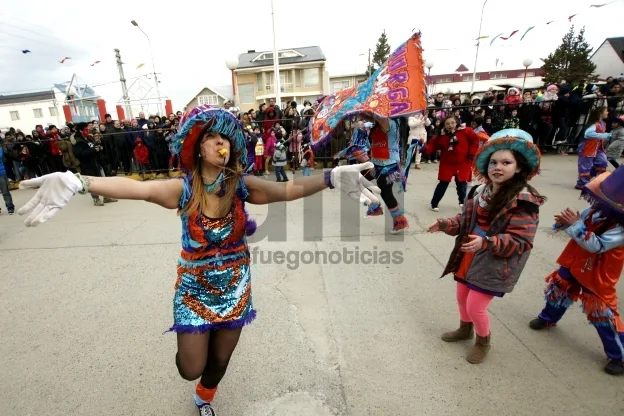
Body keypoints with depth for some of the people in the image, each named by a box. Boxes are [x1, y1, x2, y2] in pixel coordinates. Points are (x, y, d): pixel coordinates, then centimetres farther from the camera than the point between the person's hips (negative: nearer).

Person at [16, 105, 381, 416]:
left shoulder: (242, 186, -15)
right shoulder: (184, 189, -17)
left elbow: (289, 190, -28)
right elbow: (134, 187, -30)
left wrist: (331, 178, -41)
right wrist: (78, 182, -46)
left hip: (235, 290, 2)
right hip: (195, 290, -1)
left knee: (220, 361, 21)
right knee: (190, 368, 10)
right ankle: (192, 341, 50)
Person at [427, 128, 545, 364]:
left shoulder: (524, 201, -19)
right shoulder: (480, 191, 0)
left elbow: (520, 241, -21)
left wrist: (486, 242, -35)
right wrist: (445, 224, -11)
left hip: (495, 263, -6)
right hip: (468, 256, 6)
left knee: (475, 306, 1)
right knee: (462, 297, 20)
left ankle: (483, 342, 33)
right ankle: (465, 330, 49)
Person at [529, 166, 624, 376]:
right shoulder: (599, 209, -10)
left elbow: (596, 245, -33)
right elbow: (584, 218, 2)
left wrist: (575, 224, -37)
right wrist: (565, 222, -21)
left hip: (596, 276, -7)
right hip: (574, 263, 7)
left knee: (602, 313, 4)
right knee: (558, 290, 23)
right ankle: (548, 318, 49)